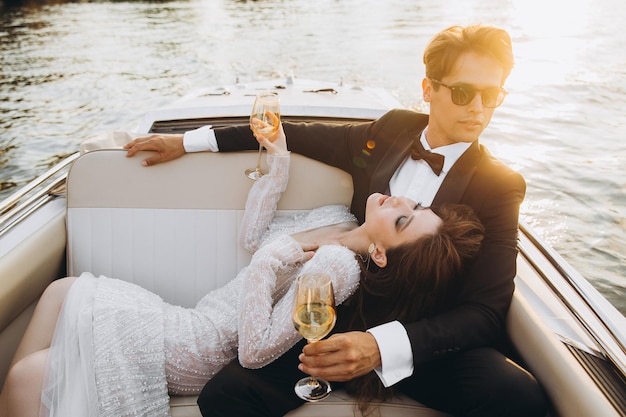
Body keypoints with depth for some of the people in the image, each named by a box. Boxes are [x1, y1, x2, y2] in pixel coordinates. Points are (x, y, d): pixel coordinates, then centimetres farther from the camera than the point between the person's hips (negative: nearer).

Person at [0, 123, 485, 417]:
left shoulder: (336, 266, -28)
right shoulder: (335, 216, -3)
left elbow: (255, 351, -30)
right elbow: (253, 233, 9)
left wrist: (269, 260, -30)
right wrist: (278, 160, 2)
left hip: (192, 353, -9)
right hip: (197, 322, 9)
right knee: (61, 291, 12)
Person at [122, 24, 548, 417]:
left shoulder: (500, 186, -5)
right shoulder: (392, 130, 5)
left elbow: (485, 313, -13)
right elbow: (298, 134, 16)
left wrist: (383, 347, -31)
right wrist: (189, 141, 17)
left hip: (425, 338, -1)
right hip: (346, 316, 2)